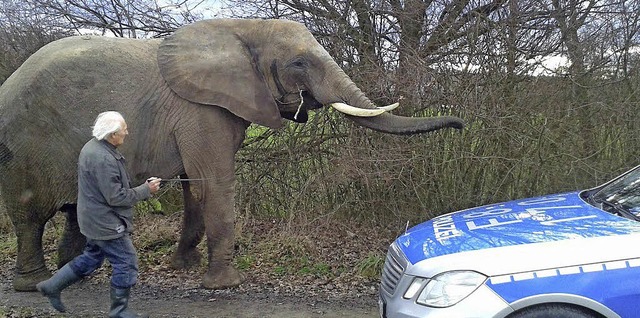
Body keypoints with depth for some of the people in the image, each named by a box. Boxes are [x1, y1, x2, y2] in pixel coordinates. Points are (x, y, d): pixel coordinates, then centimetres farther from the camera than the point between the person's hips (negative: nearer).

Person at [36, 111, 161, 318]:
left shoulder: (92, 147, 7)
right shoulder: (103, 158, -27)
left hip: (96, 220, 10)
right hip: (106, 222, -10)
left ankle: (52, 286, 31)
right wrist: (146, 190, -15)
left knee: (91, 258, 23)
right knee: (126, 263, 0)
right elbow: (115, 197, -25)